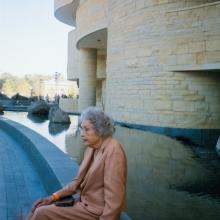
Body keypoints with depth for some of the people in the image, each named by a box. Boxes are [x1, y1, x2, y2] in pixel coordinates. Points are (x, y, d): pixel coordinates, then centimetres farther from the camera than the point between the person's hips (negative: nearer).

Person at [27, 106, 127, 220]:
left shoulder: (113, 150, -22)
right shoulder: (91, 147, 5)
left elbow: (114, 199, -23)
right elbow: (79, 181, 11)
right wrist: (54, 196, 1)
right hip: (84, 203, 8)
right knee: (40, 208, 2)